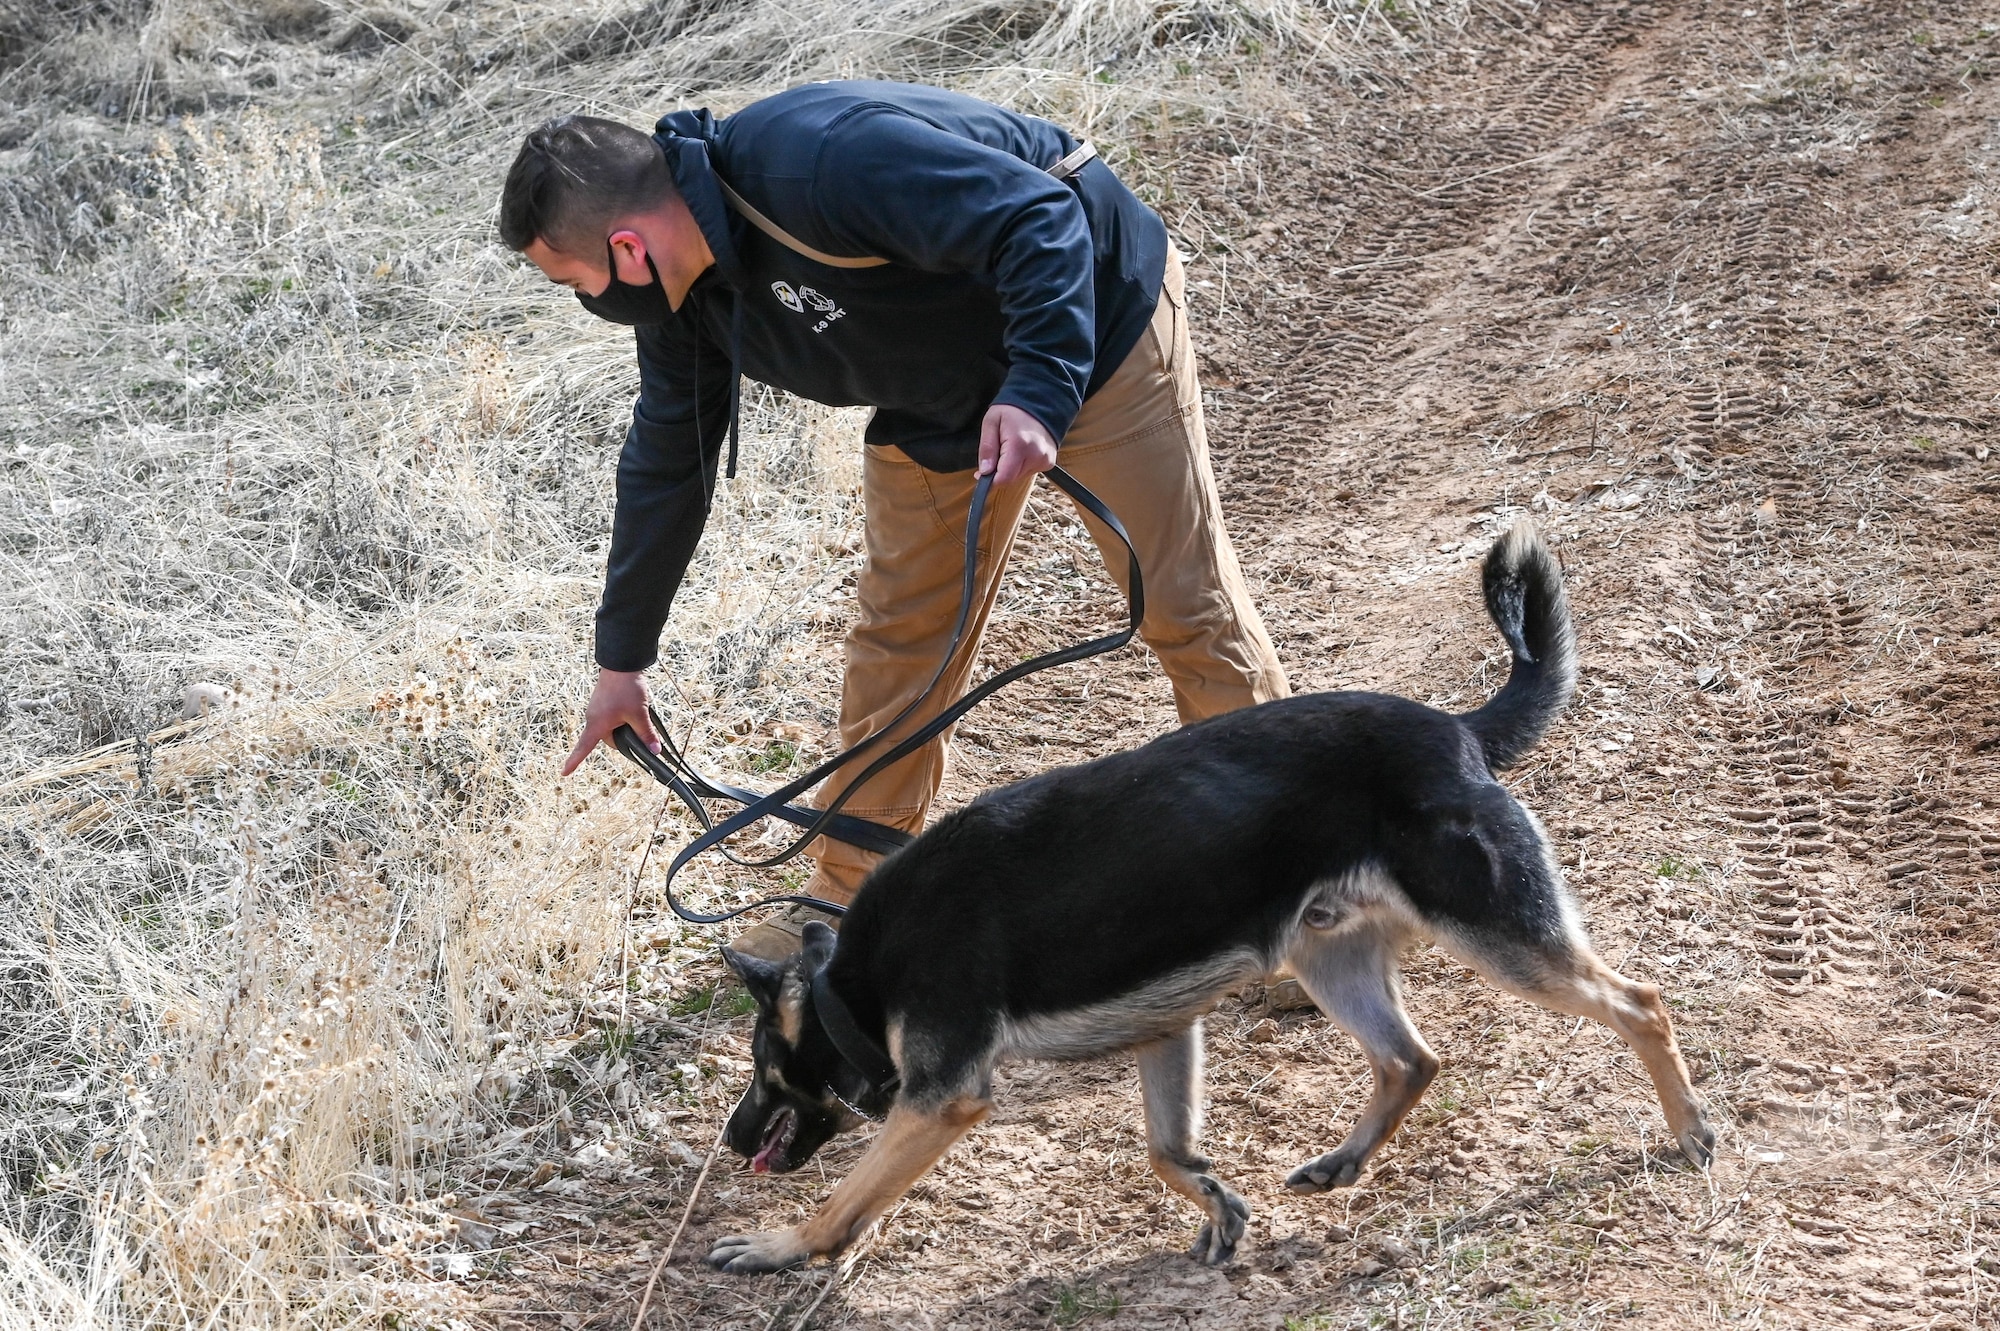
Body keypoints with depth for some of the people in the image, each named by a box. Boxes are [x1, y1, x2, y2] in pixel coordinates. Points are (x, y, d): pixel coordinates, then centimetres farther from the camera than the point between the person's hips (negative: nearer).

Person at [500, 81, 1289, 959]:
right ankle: (848, 899, 19)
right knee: (898, 636, 7)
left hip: (1091, 318, -7)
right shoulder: (685, 283, -8)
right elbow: (666, 458, 6)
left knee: (1185, 605, -3)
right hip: (942, 401, 7)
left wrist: (1037, 392, -46)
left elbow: (1040, 219, -35)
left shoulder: (824, 162, -37)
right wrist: (622, 660, 12)